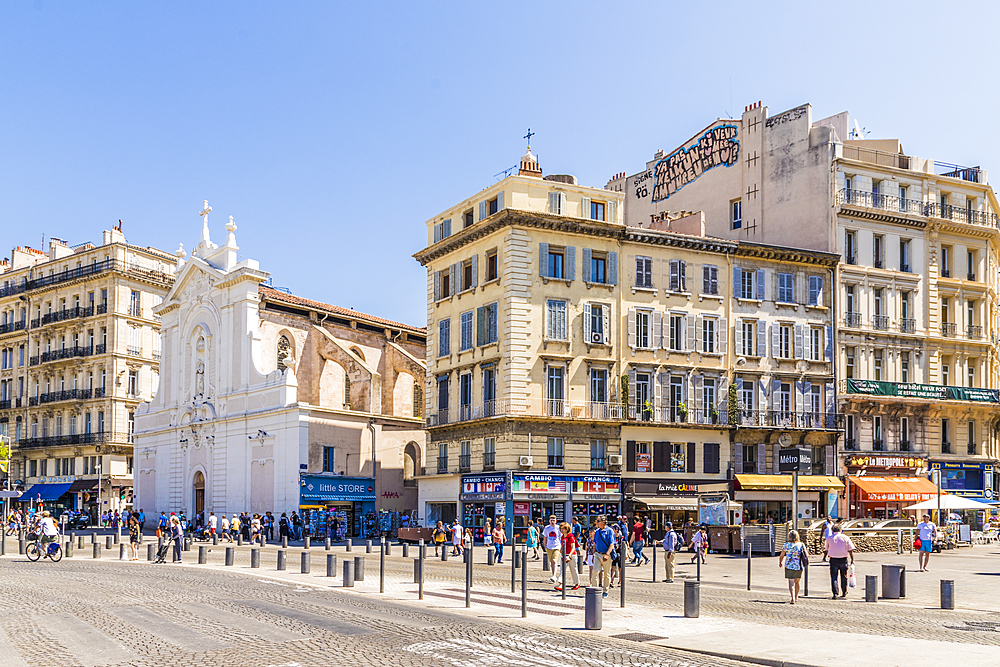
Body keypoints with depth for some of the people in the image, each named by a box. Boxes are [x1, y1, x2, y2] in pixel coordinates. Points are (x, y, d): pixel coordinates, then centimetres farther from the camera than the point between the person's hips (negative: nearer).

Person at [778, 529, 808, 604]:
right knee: (797, 581, 20)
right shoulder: (801, 545, -2)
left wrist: (780, 563, 15)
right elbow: (807, 555, 1)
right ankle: (796, 597, 31)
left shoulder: (786, 545, -7)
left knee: (791, 583, -1)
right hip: (799, 566, 3)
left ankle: (793, 598, -17)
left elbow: (781, 556, -4)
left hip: (789, 566, -3)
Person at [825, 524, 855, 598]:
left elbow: (827, 550, 16)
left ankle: (835, 594, -10)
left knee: (833, 577, 1)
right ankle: (844, 593, 28)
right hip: (843, 560, 1)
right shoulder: (845, 538, 0)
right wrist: (852, 560, 1)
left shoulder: (829, 538, 2)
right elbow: (850, 550, -3)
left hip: (833, 560, -1)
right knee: (844, 577, 16)